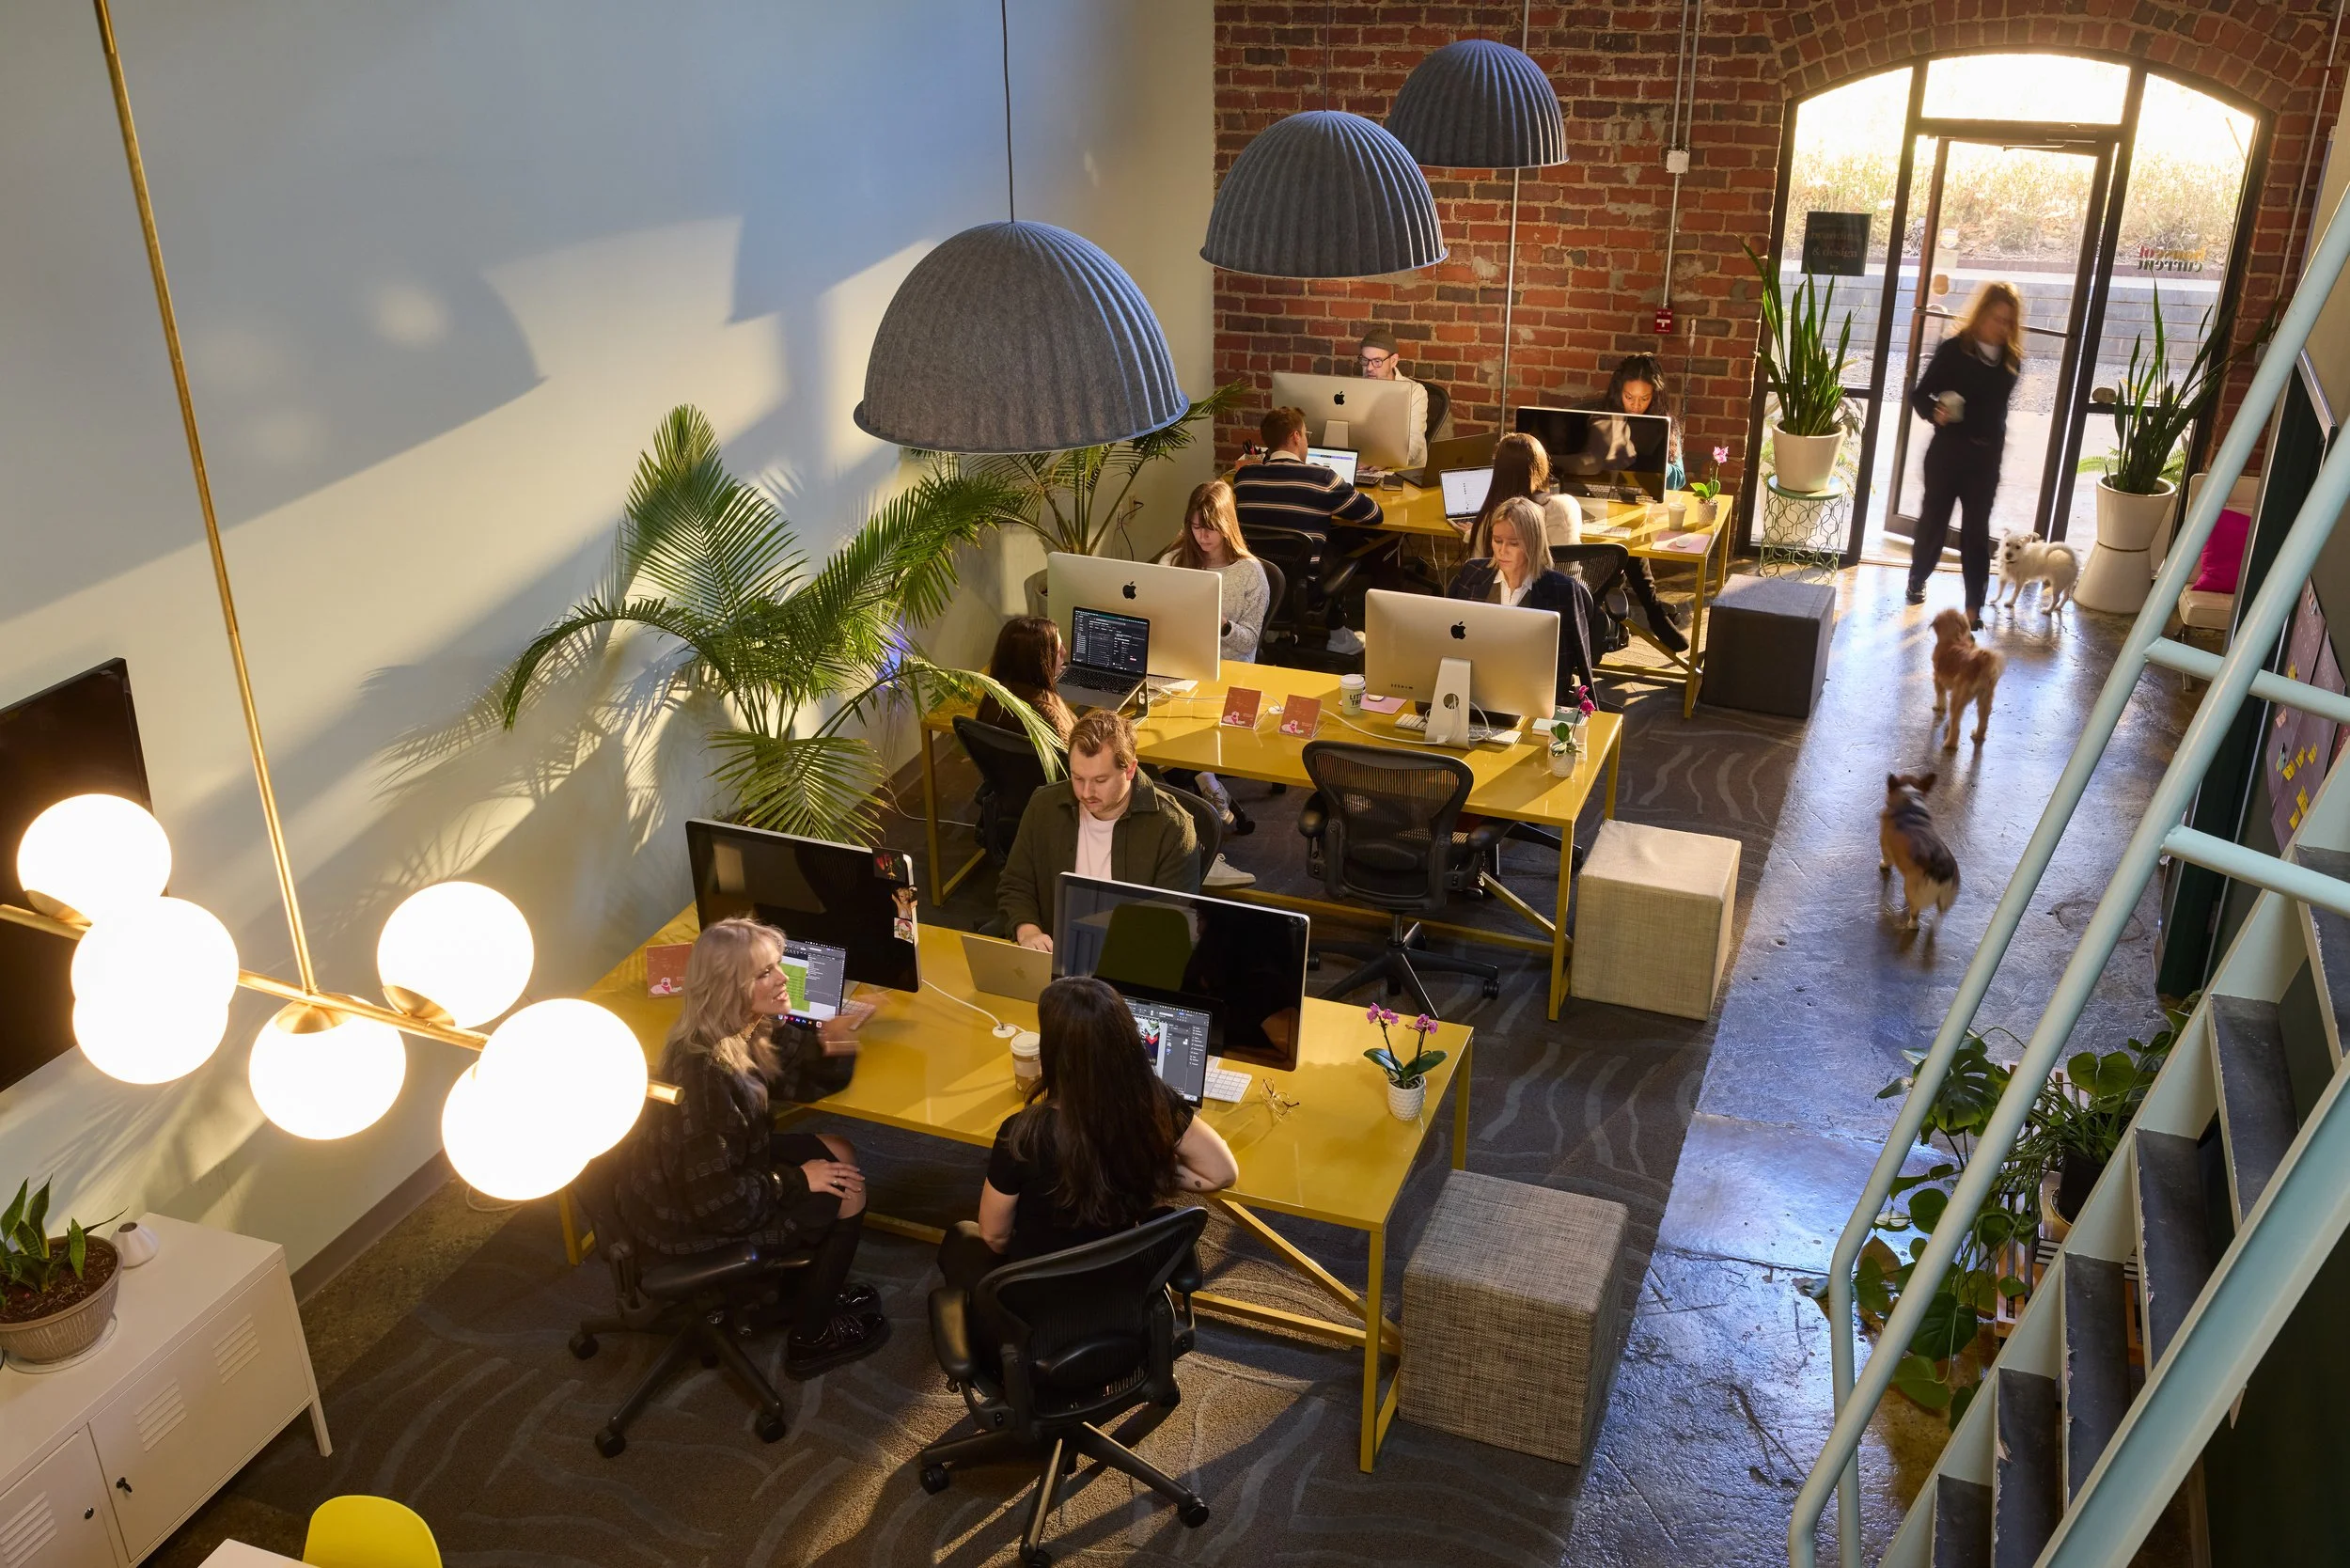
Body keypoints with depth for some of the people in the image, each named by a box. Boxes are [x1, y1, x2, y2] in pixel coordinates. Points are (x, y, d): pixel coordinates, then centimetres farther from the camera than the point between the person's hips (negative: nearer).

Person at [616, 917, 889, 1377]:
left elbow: (802, 1079, 3)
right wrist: (798, 1180, -17)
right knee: (847, 1196, -2)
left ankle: (814, 1288, 31)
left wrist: (828, 1045, -20)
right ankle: (810, 1340, 17)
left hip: (719, 1171, 9)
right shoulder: (706, 1072, -35)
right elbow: (719, 1201, -31)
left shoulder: (749, 1028, -10)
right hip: (689, 1218, -9)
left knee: (838, 1154, 13)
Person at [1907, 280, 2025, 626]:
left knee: (1977, 530, 4)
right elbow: (1919, 394, -10)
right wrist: (1934, 412, -30)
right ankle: (1917, 580, 36)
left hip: (1986, 458, 3)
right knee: (1934, 519, 12)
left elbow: (1998, 407, 12)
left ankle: (1974, 607, 6)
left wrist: (1995, 448, 14)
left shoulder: (2011, 359, 2)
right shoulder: (1954, 349, -11)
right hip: (1947, 452, -3)